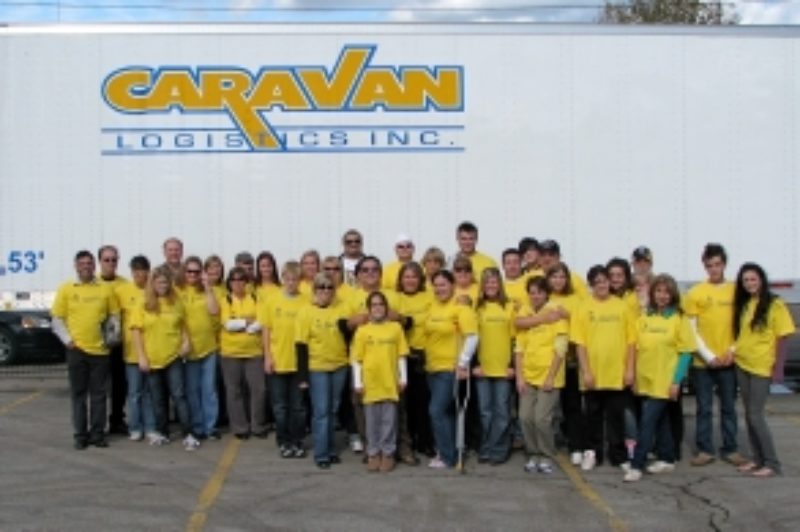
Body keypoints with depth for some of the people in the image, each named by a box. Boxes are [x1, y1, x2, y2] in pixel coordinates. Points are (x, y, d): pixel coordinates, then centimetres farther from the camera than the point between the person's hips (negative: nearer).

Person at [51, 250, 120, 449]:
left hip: (100, 349, 1)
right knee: (78, 394, 6)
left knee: (99, 394, 6)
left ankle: (97, 434, 14)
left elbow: (114, 316, 10)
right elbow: (57, 319, 3)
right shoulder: (66, 289, 3)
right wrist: (67, 339, -7)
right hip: (76, 349, -1)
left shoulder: (105, 289, 5)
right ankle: (81, 435, 13)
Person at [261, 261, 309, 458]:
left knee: (298, 405, 8)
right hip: (277, 361, 1)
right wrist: (267, 356, -2)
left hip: (299, 362, -1)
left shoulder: (306, 302, -4)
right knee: (280, 406, 9)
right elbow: (265, 330, 3)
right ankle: (284, 442, 20)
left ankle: (297, 442, 20)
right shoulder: (271, 301, 0)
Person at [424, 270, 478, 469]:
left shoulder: (460, 307, -11)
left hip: (451, 368, -7)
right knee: (446, 412, 13)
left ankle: (447, 456, 0)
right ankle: (447, 452, 22)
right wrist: (426, 360, 15)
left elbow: (472, 337, -17)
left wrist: (462, 363, -19)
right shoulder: (432, 306, 9)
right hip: (432, 368, 7)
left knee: (437, 411, -10)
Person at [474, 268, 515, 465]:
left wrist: (513, 365, -3)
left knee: (501, 412, 2)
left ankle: (498, 451, 9)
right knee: (485, 412, 7)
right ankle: (486, 450, 16)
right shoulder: (478, 307, 6)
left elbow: (515, 337, 3)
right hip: (482, 367, 1)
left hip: (503, 367, -1)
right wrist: (474, 364, -3)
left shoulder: (510, 307, 3)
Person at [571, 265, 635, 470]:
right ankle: (592, 453, 22)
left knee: (616, 416, 8)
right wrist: (585, 371, -8)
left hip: (617, 374, 0)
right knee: (593, 416, 10)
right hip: (593, 375, 0)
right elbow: (580, 343, -3)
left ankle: (618, 455, 18)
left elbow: (630, 341, 3)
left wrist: (630, 369, -2)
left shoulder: (621, 307, 2)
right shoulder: (584, 308, -1)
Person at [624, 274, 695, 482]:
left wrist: (677, 381, -12)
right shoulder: (643, 318, 7)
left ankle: (637, 465, -8)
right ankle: (667, 459, 28)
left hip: (665, 381, -5)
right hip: (645, 379, 5)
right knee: (660, 420, 16)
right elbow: (637, 348, 11)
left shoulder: (679, 319, -6)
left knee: (647, 421, -9)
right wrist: (634, 376, 6)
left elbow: (686, 352, -7)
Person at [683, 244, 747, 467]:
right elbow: (691, 330, -3)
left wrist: (733, 350, -6)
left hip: (729, 361, 1)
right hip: (703, 362, -1)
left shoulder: (735, 291, 4)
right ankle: (705, 450, 13)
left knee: (729, 407, 9)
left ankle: (731, 449, 19)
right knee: (704, 408, 4)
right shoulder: (695, 293, -2)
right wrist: (708, 356, -9)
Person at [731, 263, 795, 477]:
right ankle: (757, 458, 18)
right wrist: (733, 351, 1)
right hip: (741, 364, 6)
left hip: (762, 367, -6)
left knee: (756, 415, -7)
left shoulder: (775, 304, -9)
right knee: (749, 414, 9)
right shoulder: (742, 304, 8)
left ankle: (772, 463, 2)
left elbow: (782, 338, -10)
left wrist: (778, 367, -13)